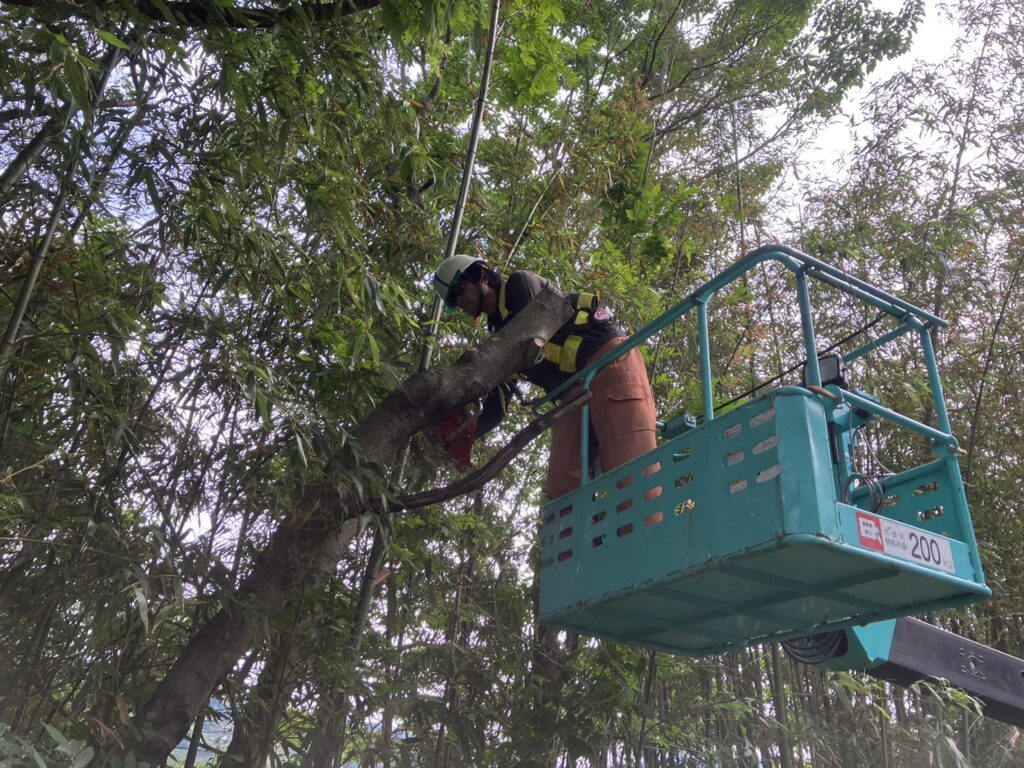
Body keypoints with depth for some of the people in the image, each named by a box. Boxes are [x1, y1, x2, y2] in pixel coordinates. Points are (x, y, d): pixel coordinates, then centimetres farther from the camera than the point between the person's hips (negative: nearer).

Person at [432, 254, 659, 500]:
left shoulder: (521, 283, 7)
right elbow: (497, 404, 18)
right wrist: (468, 432, 0)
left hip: (609, 358, -8)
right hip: (577, 390, 8)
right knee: (563, 488, -9)